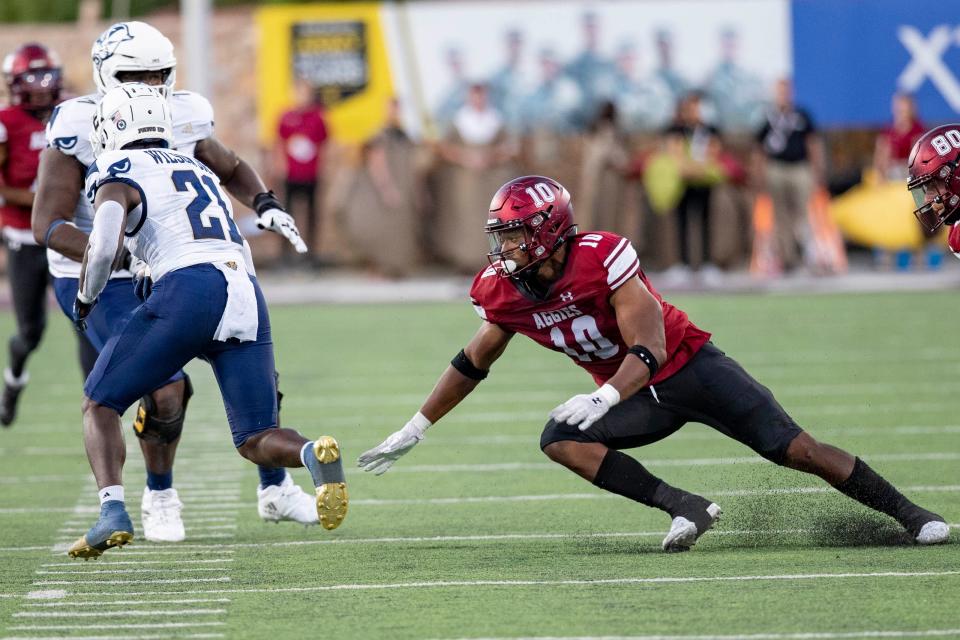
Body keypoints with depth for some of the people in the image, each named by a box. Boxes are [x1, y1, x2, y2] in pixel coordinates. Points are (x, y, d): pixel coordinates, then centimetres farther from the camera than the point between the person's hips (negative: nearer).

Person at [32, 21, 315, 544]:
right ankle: (160, 500, 6)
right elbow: (48, 227, -24)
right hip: (103, 285, -6)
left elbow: (230, 169, 16)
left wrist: (265, 206, -5)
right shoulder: (78, 129, -21)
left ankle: (274, 490, 22)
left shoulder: (183, 118, -5)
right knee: (165, 388, -21)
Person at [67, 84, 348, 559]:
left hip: (189, 292, -5)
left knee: (99, 404, 11)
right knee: (255, 441, 10)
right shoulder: (200, 171, 31)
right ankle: (317, 454, -24)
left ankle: (113, 512, -11)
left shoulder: (118, 174, 9)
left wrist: (85, 297, 12)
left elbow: (103, 247, -7)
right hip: (248, 298, 6)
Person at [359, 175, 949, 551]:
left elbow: (651, 350, -30)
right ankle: (685, 508, -17)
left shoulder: (603, 259, -28)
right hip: (637, 398, 6)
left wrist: (602, 399, -46)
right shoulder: (507, 293, -8)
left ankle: (911, 514, -1)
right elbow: (473, 365, 9)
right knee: (559, 441, -20)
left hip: (691, 366, -6)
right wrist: (414, 430, 12)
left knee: (794, 448, -13)